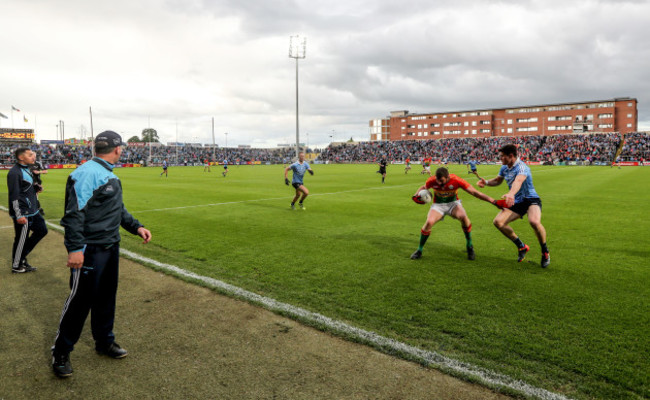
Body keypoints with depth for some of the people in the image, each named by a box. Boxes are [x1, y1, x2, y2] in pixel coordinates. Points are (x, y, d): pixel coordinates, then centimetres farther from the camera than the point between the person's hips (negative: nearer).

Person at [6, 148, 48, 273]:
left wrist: (37, 187, 3)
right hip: (23, 213, -10)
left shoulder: (27, 169, 12)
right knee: (21, 239, 2)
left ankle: (22, 256, 26)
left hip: (33, 211, 10)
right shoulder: (15, 173, -17)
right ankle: (16, 266, 18)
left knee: (42, 230, 15)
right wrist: (19, 215, -22)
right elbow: (14, 196, -20)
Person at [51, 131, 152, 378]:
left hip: (110, 247, 9)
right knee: (80, 300, 1)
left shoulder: (110, 175, 13)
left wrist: (136, 227, 13)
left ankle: (104, 341, 34)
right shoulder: (87, 173, -17)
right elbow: (74, 213, -21)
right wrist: (75, 248, -24)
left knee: (106, 297, 18)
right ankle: (60, 353, 19)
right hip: (89, 250, -9)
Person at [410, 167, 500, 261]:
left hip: (453, 203, -1)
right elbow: (423, 187, 3)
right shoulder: (432, 181, -21)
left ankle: (469, 246, -8)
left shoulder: (456, 180, -26)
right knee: (429, 222, -28)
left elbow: (474, 192, -22)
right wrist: (416, 195, -19)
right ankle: (419, 250, -6)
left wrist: (493, 201, -27)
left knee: (463, 217, -33)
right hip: (438, 205, 1)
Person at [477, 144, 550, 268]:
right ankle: (521, 246, 9)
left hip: (531, 199, -8)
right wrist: (486, 182, 1)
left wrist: (511, 193, -63)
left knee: (534, 222, -36)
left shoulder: (521, 167, -21)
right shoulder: (504, 168, 5)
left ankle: (545, 252, -7)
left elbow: (518, 181, -43)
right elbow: (498, 180, 23)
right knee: (498, 221, -11)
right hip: (516, 202, 8)